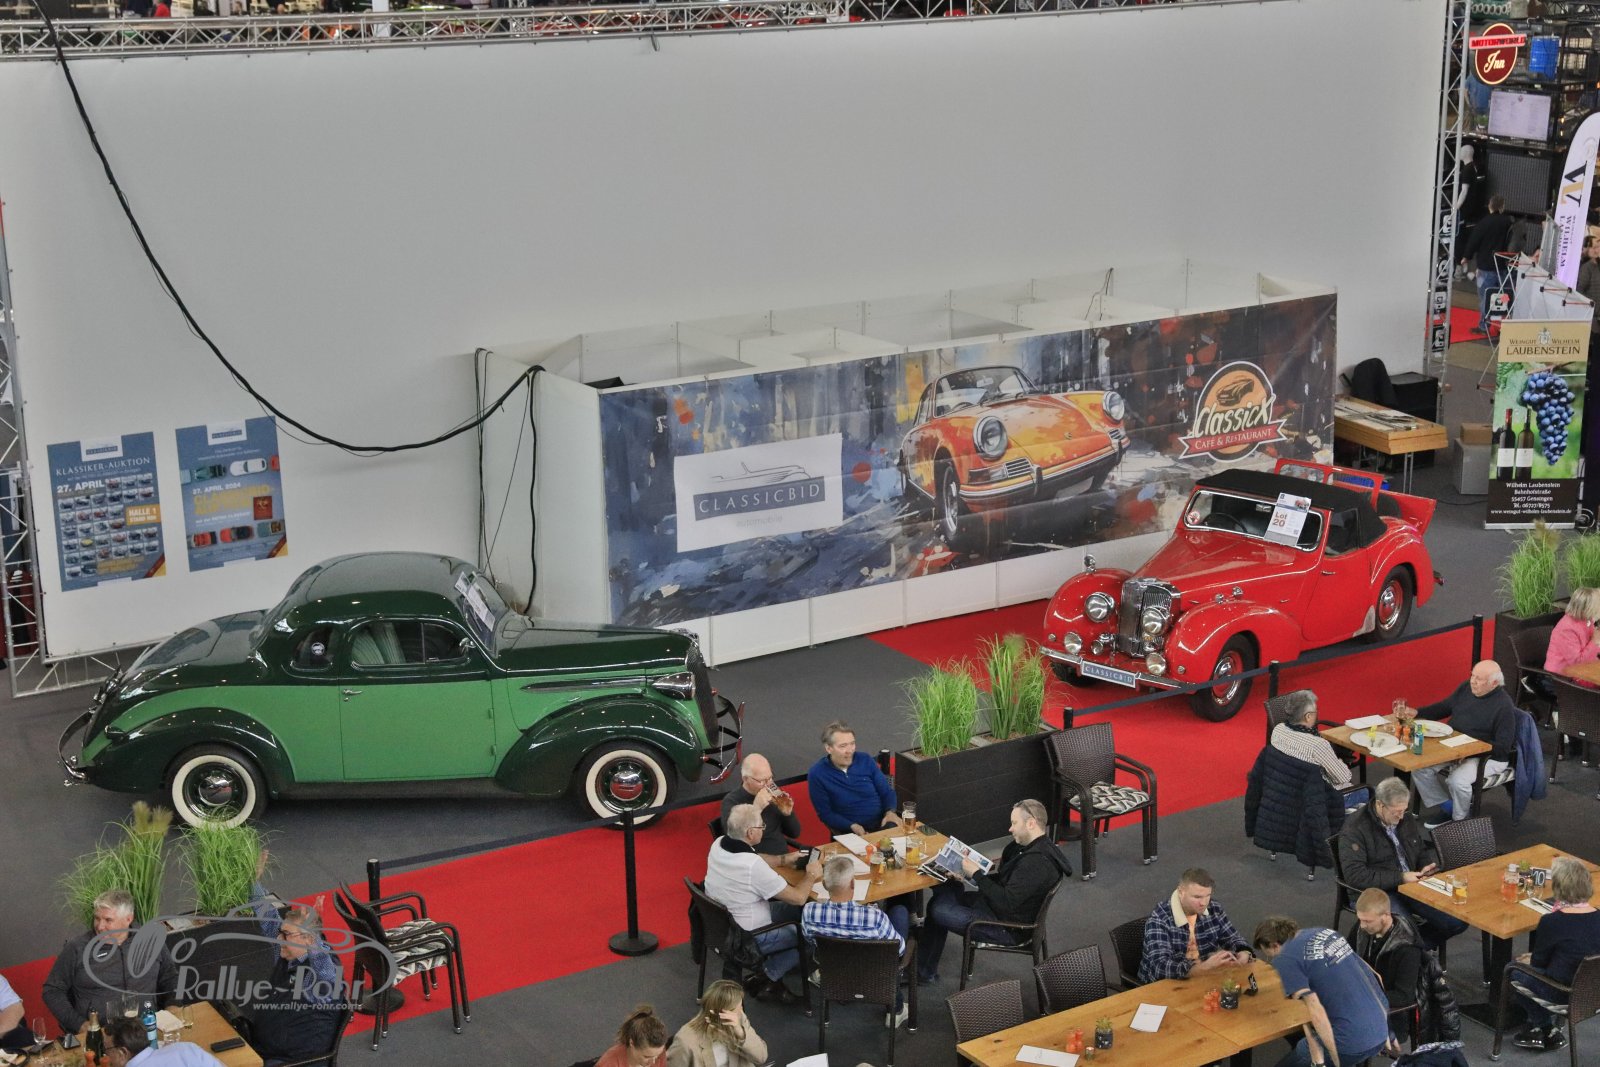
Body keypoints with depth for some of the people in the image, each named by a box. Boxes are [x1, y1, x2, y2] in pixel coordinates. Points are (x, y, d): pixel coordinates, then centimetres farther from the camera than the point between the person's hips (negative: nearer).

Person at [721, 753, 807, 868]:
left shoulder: (771, 793, 6)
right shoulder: (731, 802, -8)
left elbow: (794, 833, 14)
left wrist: (788, 813, -5)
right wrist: (756, 809, -27)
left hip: (784, 859, 6)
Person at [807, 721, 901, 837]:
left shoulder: (866, 761, 5)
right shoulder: (817, 774, -5)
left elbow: (886, 791, 12)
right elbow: (825, 813, -4)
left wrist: (890, 812, -9)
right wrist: (852, 826, -18)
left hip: (881, 823, 3)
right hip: (848, 832, -3)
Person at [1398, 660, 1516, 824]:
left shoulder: (1504, 706, -18)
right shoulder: (1466, 688, 2)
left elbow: (1503, 747, -19)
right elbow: (1444, 707, 17)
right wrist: (1416, 712, 2)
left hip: (1488, 757, -7)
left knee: (1457, 781, -31)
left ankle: (1460, 821, -3)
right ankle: (1446, 808, 6)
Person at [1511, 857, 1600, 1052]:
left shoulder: (1552, 922, -23)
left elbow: (1538, 962, -7)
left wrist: (1529, 960, 17)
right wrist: (1534, 957, 19)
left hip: (1563, 995, -6)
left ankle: (1548, 1031, 27)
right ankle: (1543, 1027, 25)